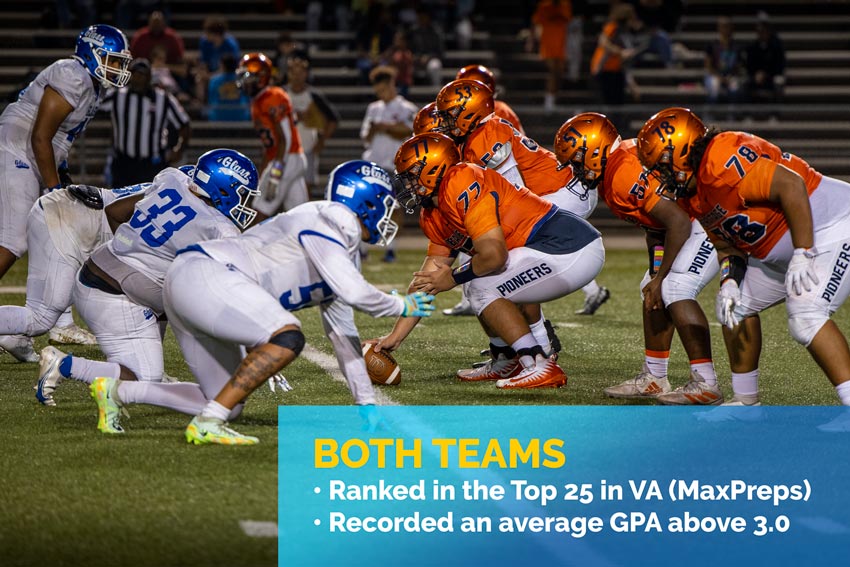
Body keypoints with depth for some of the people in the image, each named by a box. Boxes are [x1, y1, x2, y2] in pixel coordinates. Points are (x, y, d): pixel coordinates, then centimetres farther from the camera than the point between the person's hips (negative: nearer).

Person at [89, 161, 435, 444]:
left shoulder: (345, 253, 21)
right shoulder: (327, 220, -9)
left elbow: (342, 334, 27)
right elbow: (352, 292, -20)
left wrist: (366, 405, 27)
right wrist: (401, 306, -2)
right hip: (202, 274, -11)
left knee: (229, 403, 12)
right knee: (287, 337, -27)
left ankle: (117, 392, 19)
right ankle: (207, 425, -23)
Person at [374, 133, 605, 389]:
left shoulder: (461, 185, -15)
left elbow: (494, 256, -19)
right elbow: (426, 282, 19)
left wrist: (453, 278, -2)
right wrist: (395, 336, 19)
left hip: (571, 252, -10)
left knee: (481, 288, -7)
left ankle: (541, 367, -8)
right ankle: (505, 363, 24)